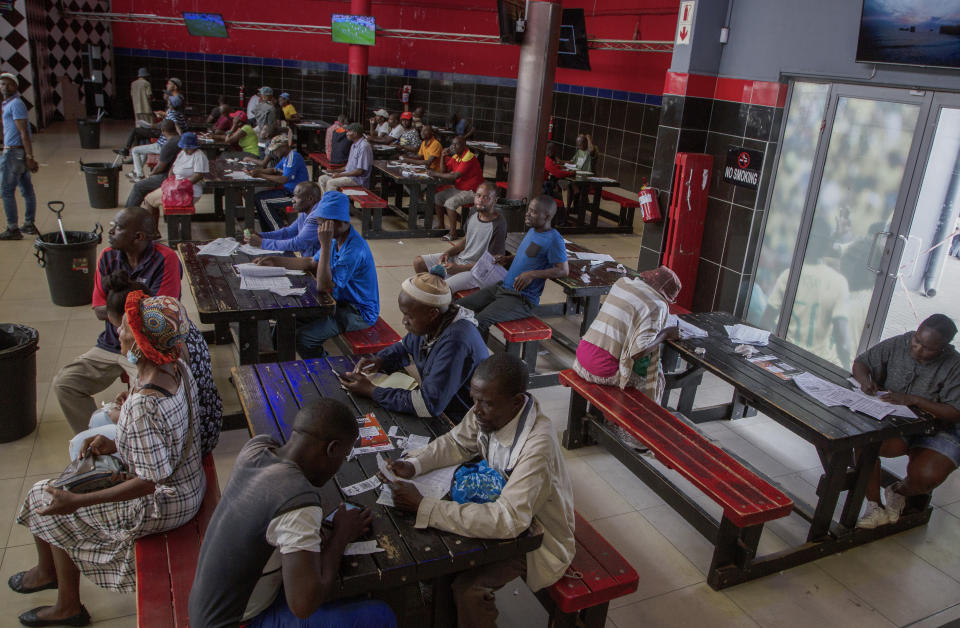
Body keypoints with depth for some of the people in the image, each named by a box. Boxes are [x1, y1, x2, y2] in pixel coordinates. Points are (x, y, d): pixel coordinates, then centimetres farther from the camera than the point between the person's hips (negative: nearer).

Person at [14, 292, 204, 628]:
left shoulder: (143, 405, -34)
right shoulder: (178, 369, -7)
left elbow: (149, 482, -28)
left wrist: (78, 501, -23)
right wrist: (117, 445, 3)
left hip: (161, 506, -8)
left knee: (45, 501, 9)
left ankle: (47, 572, 39)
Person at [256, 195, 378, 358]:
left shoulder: (355, 249, -29)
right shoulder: (337, 239, 2)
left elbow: (324, 287, -28)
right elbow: (311, 263, 17)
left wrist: (325, 246, -30)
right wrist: (275, 261, 13)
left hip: (359, 313, -10)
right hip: (342, 302, 10)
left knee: (302, 338, -19)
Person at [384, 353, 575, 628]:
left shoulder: (538, 445, -37)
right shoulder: (488, 413, -16)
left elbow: (509, 520, -41)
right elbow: (457, 443, 2)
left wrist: (423, 507, -40)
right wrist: (413, 465, -18)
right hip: (501, 505, 7)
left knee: (468, 589, -21)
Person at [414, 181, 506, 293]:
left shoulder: (498, 225, -21)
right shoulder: (474, 213, 2)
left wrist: (460, 268, -23)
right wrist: (448, 252, 0)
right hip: (460, 258, 9)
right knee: (418, 261, 7)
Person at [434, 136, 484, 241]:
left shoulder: (469, 157, -22)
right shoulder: (455, 156, 6)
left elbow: (455, 176, -28)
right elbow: (445, 171, 10)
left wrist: (436, 174, -23)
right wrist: (444, 156, -5)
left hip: (471, 191, -9)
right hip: (458, 188, 9)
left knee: (450, 202, -28)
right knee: (437, 197, 2)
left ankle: (453, 233, -20)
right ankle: (440, 225, 12)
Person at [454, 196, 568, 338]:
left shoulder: (554, 239, -15)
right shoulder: (532, 231, 13)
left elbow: (564, 270, -20)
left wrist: (532, 274, -25)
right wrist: (510, 259, 11)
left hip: (522, 299, -9)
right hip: (502, 286, 9)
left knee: (480, 321, -28)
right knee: (459, 306, 1)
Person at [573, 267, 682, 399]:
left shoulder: (622, 282, 7)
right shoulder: (656, 306, -13)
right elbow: (638, 351, -21)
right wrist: (665, 334, -5)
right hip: (605, 372, -7)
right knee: (655, 376, 18)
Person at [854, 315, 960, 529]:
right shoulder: (898, 345, -4)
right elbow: (861, 362, 7)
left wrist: (914, 400, -29)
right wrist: (864, 379, -17)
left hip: (938, 431, -2)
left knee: (926, 475, -29)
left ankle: (900, 492, 11)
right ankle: (875, 507, -12)